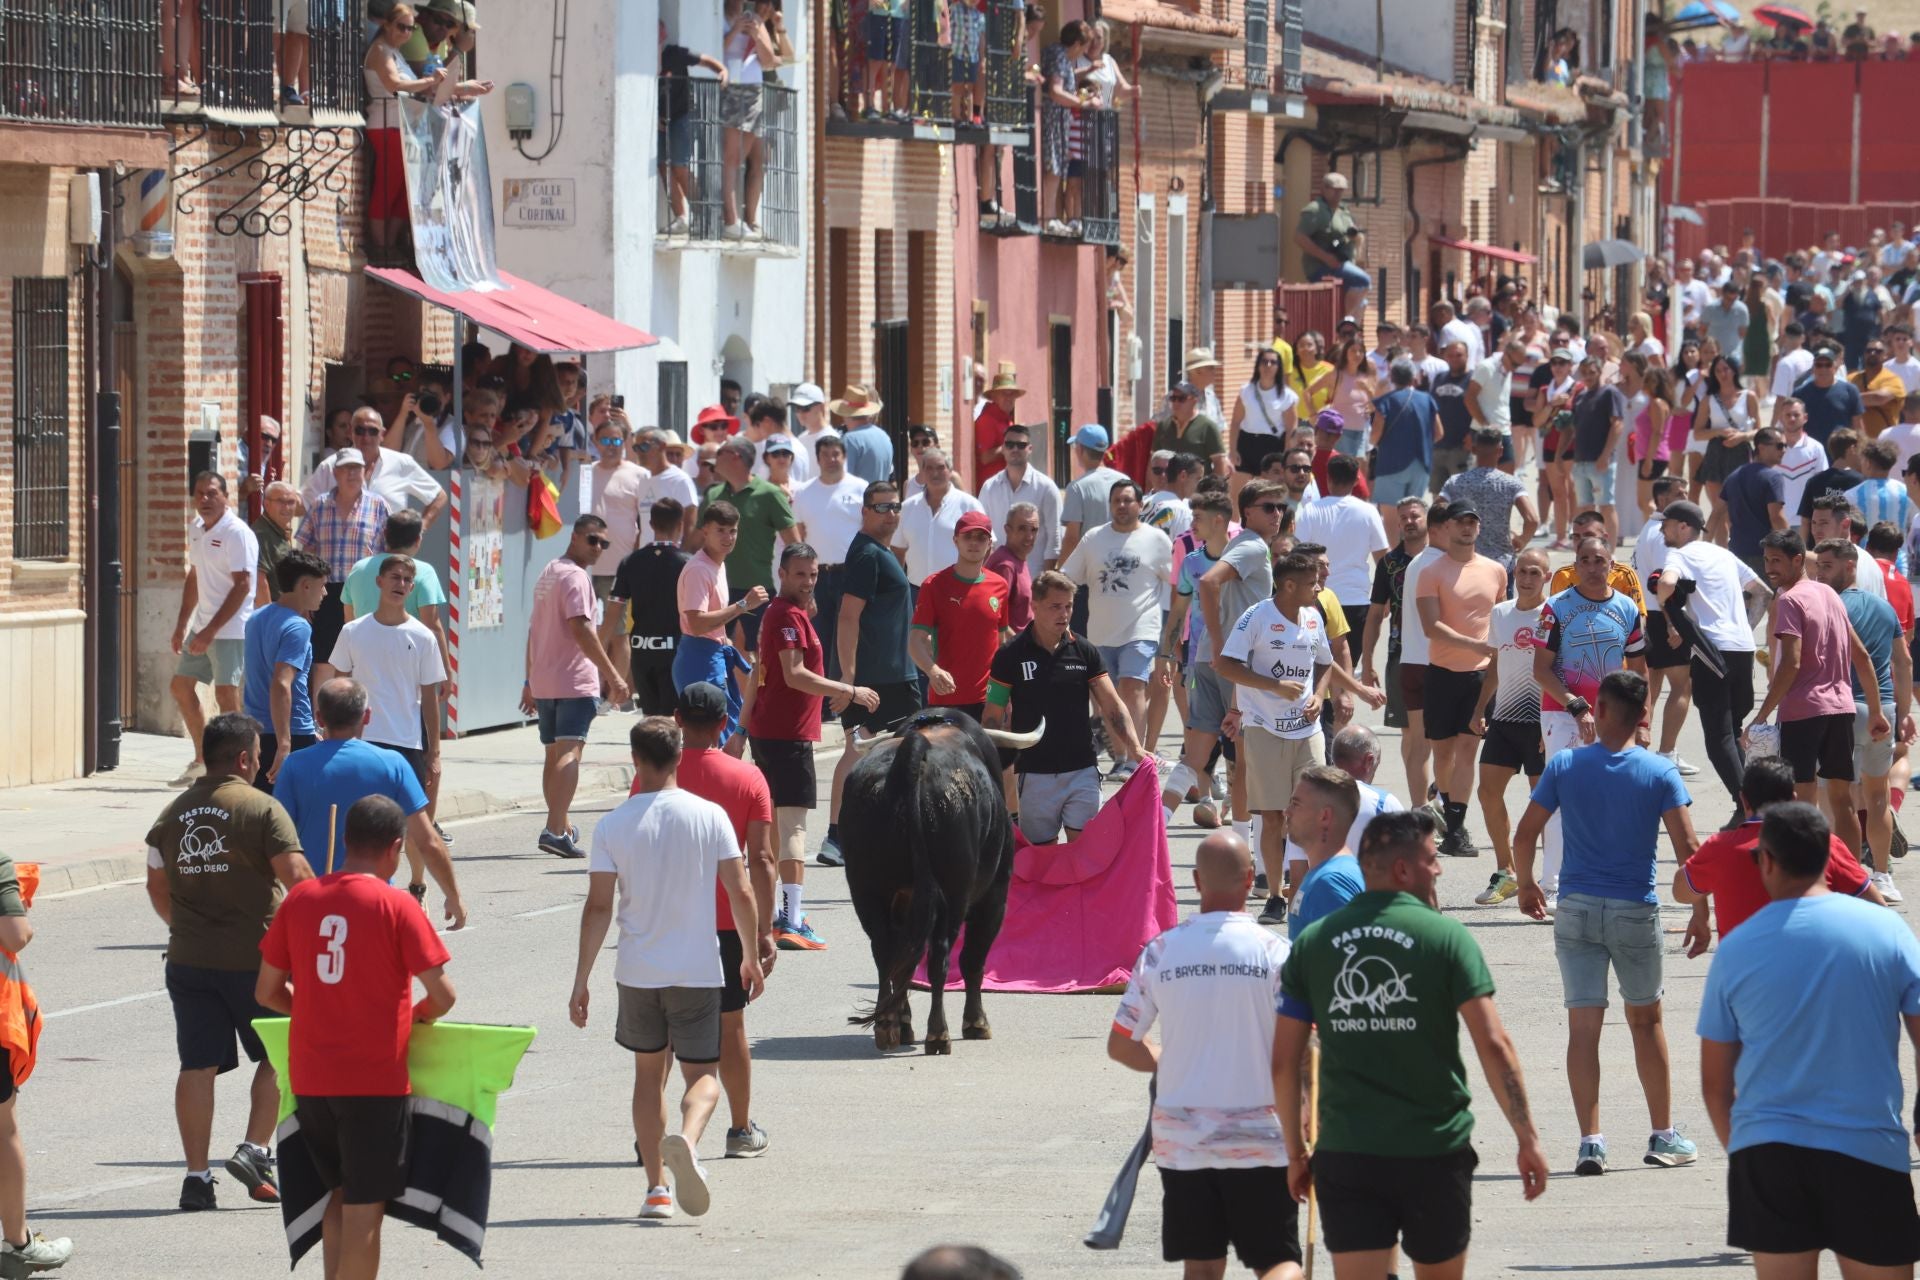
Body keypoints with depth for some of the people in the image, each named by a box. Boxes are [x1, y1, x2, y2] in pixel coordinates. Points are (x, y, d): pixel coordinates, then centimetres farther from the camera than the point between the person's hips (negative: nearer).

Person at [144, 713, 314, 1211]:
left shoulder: (172, 814, 8)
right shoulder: (262, 809, -10)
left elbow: (157, 886, 17)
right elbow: (297, 877, -17)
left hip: (188, 959, 5)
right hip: (254, 958, -5)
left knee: (198, 1066, 5)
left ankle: (197, 1175, 4)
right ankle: (255, 1151, 3)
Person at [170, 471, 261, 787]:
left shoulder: (237, 534, -15)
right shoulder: (196, 529, 11)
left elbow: (242, 586, -19)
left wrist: (210, 631, -21)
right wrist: (182, 625, 17)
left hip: (230, 629, -9)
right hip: (202, 627, 9)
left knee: (226, 695, -9)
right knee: (180, 687, 13)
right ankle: (202, 761, 23)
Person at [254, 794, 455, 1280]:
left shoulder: (300, 899, 2)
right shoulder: (396, 906, -10)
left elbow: (267, 992, 7)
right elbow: (442, 995, -12)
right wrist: (417, 1015, 10)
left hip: (310, 1077, 5)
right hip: (375, 1080, -5)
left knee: (338, 1196, 19)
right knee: (364, 1209, 0)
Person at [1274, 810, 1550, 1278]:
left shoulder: (1311, 944, 3)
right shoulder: (1445, 937, -6)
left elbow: (1284, 1064, 4)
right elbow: (1493, 1046, -12)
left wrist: (1296, 1152, 15)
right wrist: (1528, 1138, -5)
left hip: (1345, 1153, 2)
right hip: (1435, 1150, -2)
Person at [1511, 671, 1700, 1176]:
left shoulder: (1565, 765, -2)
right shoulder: (1660, 773, -4)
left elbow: (1524, 836, -3)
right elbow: (1687, 848, -9)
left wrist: (1527, 885, 15)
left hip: (1576, 907, 0)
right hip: (1636, 909, 0)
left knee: (1583, 1025, 1)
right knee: (1646, 1019, 15)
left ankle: (1590, 1141, -5)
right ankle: (1664, 1135, 20)